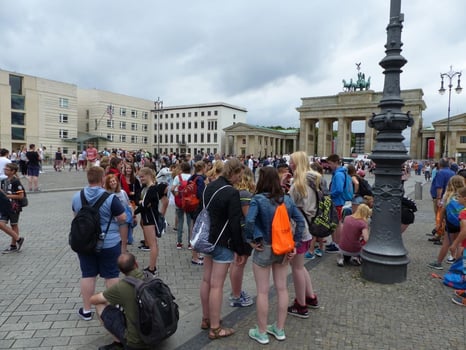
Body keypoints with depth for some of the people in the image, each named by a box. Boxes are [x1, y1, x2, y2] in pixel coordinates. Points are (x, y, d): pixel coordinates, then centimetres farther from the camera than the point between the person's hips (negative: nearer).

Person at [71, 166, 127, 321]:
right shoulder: (110, 198, -16)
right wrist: (123, 244, 0)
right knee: (111, 275, 8)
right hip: (109, 243, -4)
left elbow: (76, 217, 15)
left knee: (87, 275, 14)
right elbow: (123, 220, -12)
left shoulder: (76, 197, -1)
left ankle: (86, 310, 24)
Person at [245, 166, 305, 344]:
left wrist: (251, 240, -14)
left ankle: (262, 332, 20)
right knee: (282, 288, 14)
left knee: (262, 291, 6)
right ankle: (279, 329, 28)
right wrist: (295, 244, 0)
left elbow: (249, 221, -29)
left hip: (264, 249, -5)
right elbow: (300, 221, -3)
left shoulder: (258, 199, -16)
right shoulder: (287, 199, 0)